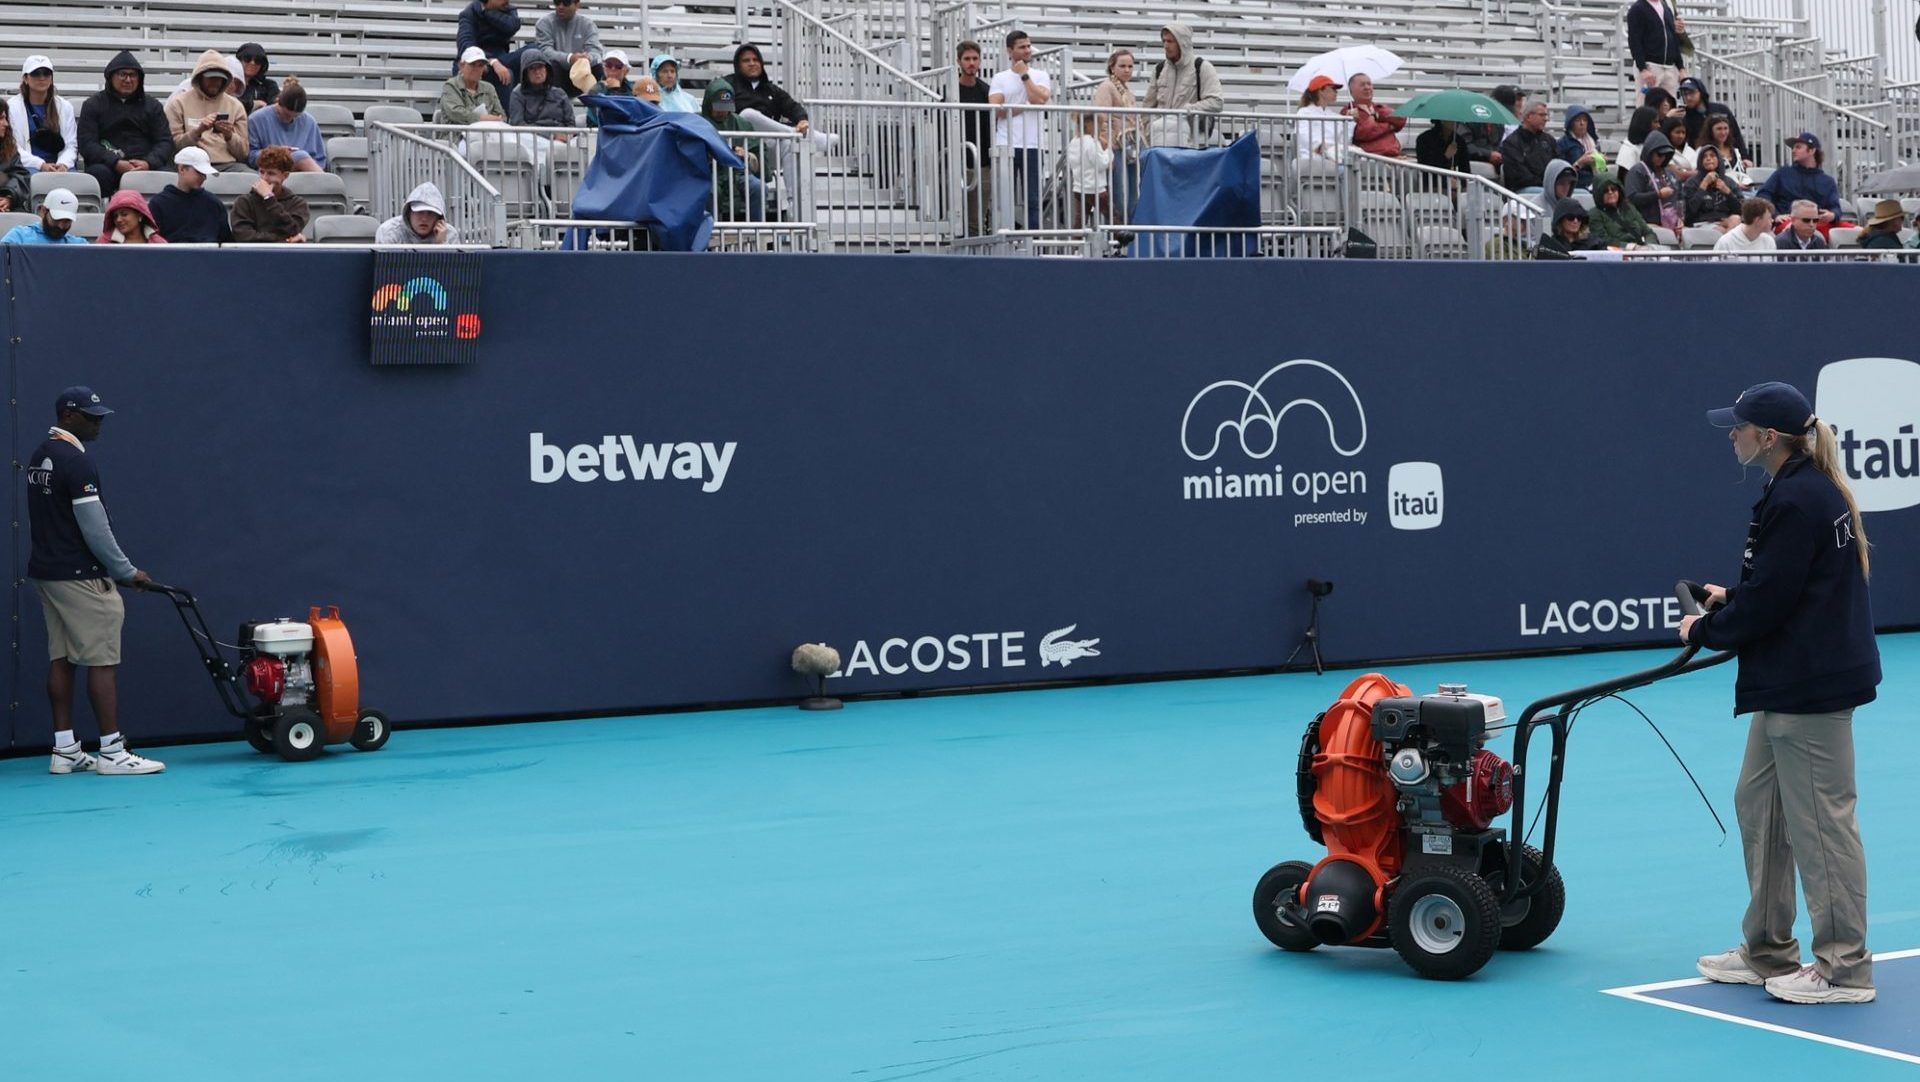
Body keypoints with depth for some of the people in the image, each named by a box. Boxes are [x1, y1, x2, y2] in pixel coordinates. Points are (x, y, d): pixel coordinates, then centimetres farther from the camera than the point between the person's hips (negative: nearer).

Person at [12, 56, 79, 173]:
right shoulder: (12, 107, 6)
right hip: (29, 166, -2)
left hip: (59, 166, 2)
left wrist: (63, 164, -13)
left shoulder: (65, 106, 15)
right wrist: (41, 165, -16)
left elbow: (71, 145, 10)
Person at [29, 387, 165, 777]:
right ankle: (112, 753, -6)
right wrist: (127, 571, -9)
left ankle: (65, 751, 11)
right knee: (102, 661, -6)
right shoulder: (77, 462, -17)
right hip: (80, 577, -10)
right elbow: (95, 528, -19)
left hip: (45, 571, 10)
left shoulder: (40, 457, 12)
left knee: (60, 659, 9)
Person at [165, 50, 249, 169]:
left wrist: (229, 136, -7)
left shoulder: (235, 105, 15)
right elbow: (174, 146, 3)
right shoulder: (178, 103, 9)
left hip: (228, 164, 2)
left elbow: (243, 153, 13)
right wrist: (198, 131, -11)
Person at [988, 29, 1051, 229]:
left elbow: (1039, 99, -9)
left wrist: (1024, 75, -2)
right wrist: (1022, 108, -3)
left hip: (1032, 145, 0)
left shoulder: (1040, 76, 10)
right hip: (1006, 145, 0)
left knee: (1033, 198, 1)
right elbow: (995, 109, -4)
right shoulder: (1000, 78, 8)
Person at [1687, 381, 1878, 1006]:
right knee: (1757, 803, 16)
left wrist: (1703, 632, -5)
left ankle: (1844, 969, 5)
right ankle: (1767, 951, 25)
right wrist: (1730, 599, 11)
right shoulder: (1808, 491, 12)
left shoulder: (1797, 501, -19)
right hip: (1791, 682, 11)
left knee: (1820, 819, -4)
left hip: (1810, 685, -11)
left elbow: (1767, 602, -19)